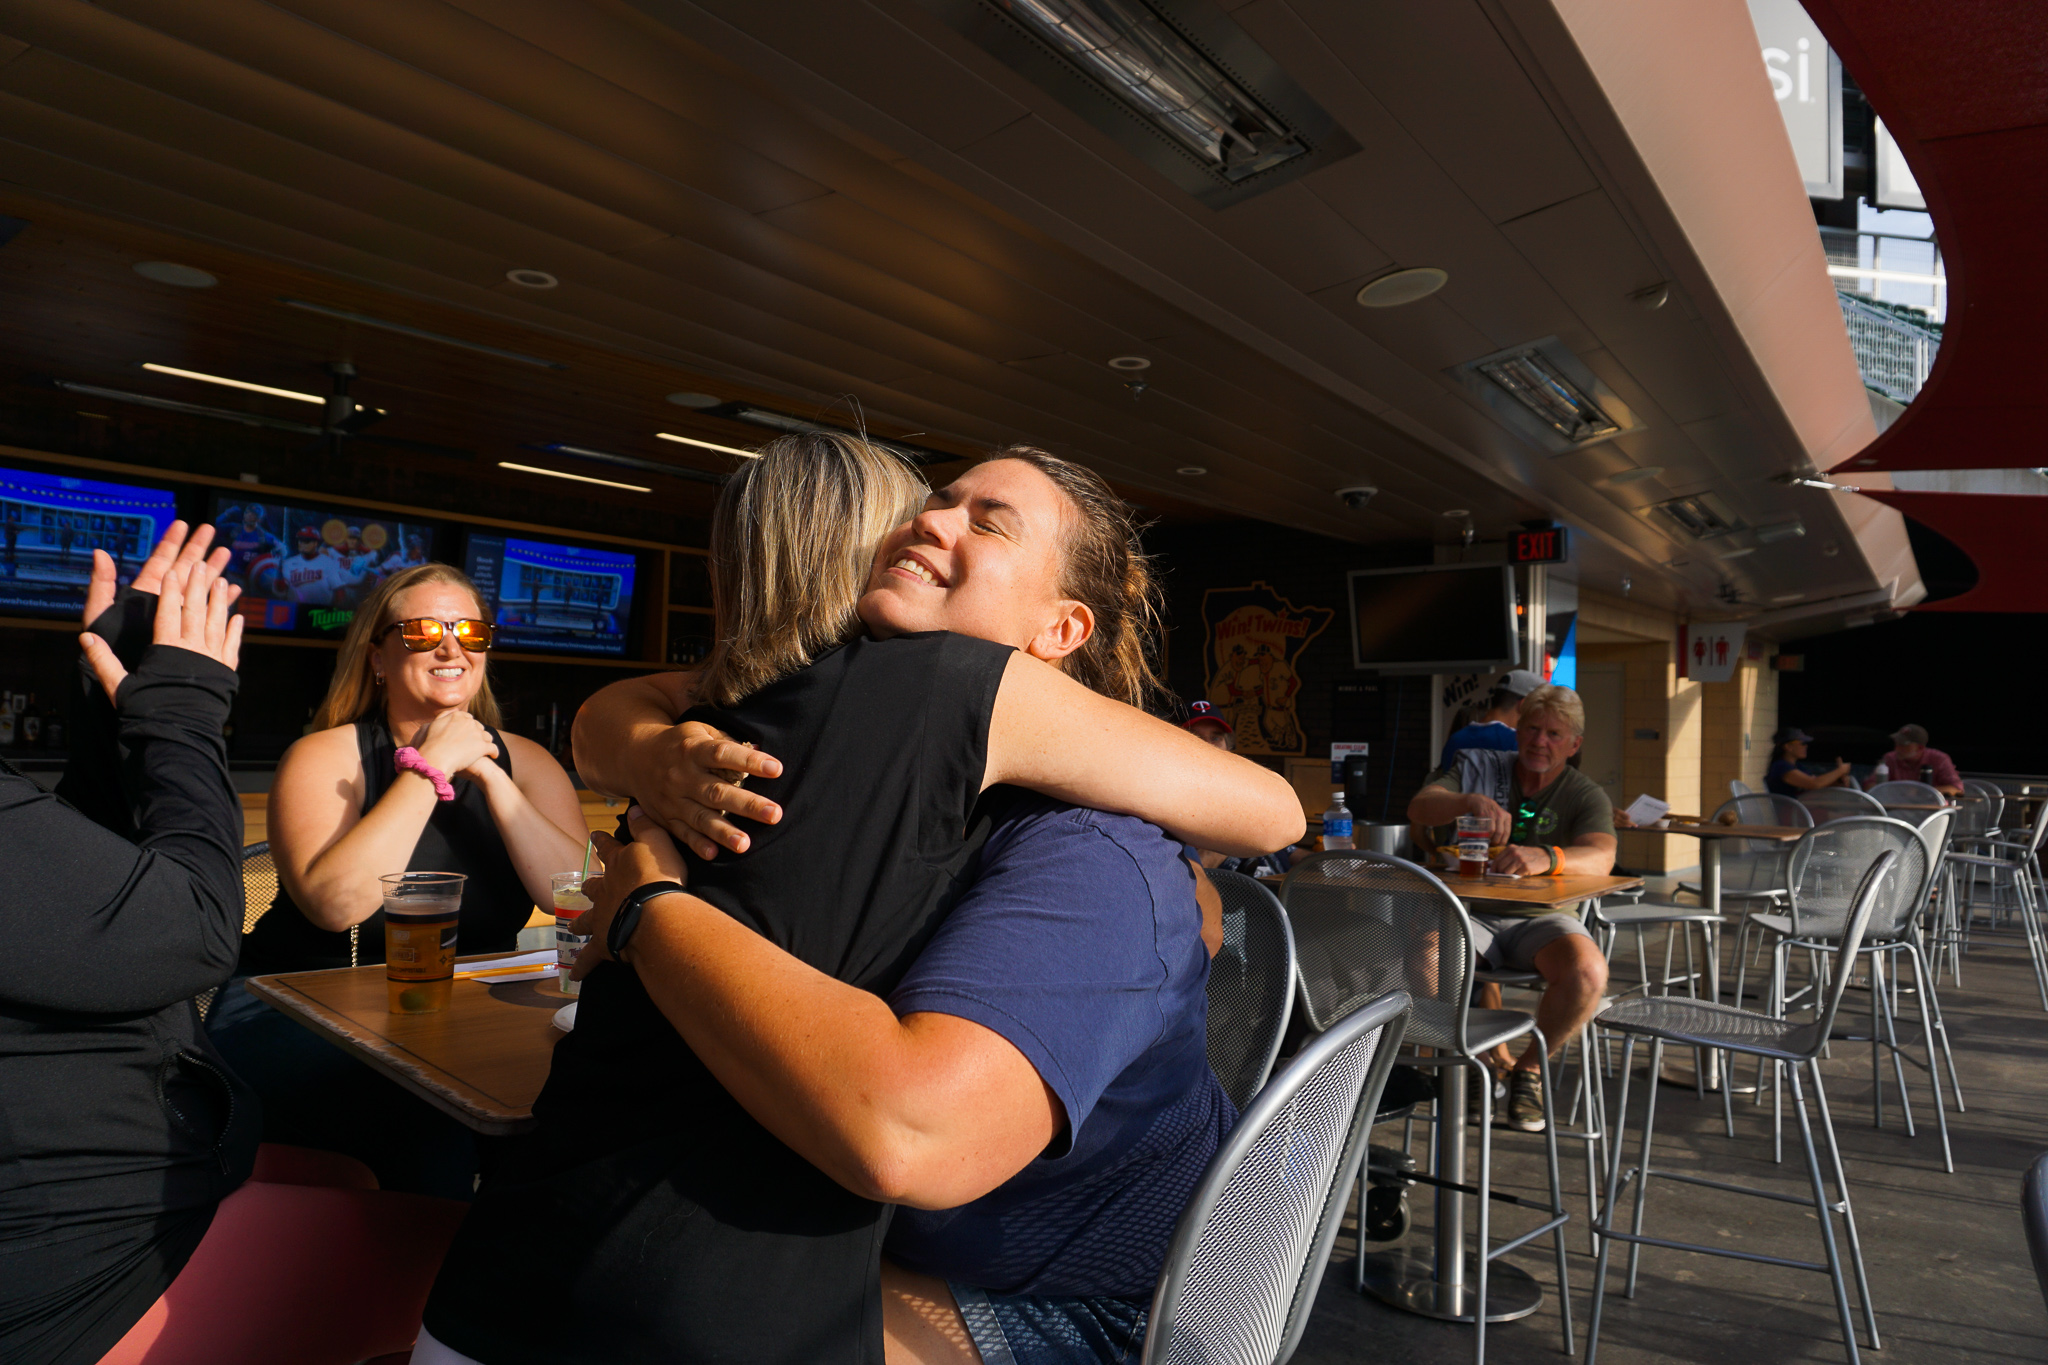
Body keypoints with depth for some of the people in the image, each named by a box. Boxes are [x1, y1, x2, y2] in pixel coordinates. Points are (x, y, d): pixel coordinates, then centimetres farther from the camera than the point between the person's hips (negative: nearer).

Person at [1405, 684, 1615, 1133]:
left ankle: (1530, 1066, 0)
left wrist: (1546, 857, -39)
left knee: (1587, 972, -31)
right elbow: (1419, 808, -7)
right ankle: (1492, 1059, -2)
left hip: (1539, 917, 0)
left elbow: (1599, 858, -16)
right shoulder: (1477, 767, 9)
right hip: (1470, 910, 0)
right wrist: (1471, 802, -28)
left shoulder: (1586, 796, 6)